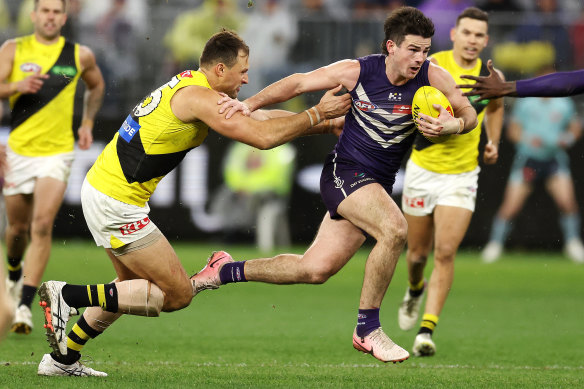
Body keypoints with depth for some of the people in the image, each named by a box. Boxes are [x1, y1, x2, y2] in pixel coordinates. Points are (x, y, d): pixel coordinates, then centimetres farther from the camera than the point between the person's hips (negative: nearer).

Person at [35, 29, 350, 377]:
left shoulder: (191, 85, 13)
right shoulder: (198, 97, -18)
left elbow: (258, 117, 19)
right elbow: (262, 137, -22)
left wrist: (327, 124, 16)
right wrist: (317, 114, -10)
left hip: (100, 187, 10)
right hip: (116, 204, -10)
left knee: (135, 286, 26)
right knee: (178, 293, -5)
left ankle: (62, 358, 28)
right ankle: (68, 295, -7)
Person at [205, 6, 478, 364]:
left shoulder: (432, 77, -7)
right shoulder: (357, 72, -13)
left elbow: (469, 115, 0)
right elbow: (299, 83, -1)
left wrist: (451, 125, -23)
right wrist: (250, 104, -9)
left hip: (379, 183, 5)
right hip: (345, 171, -5)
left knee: (315, 270, 5)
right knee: (395, 229, -32)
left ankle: (227, 271, 26)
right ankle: (367, 330, -19)